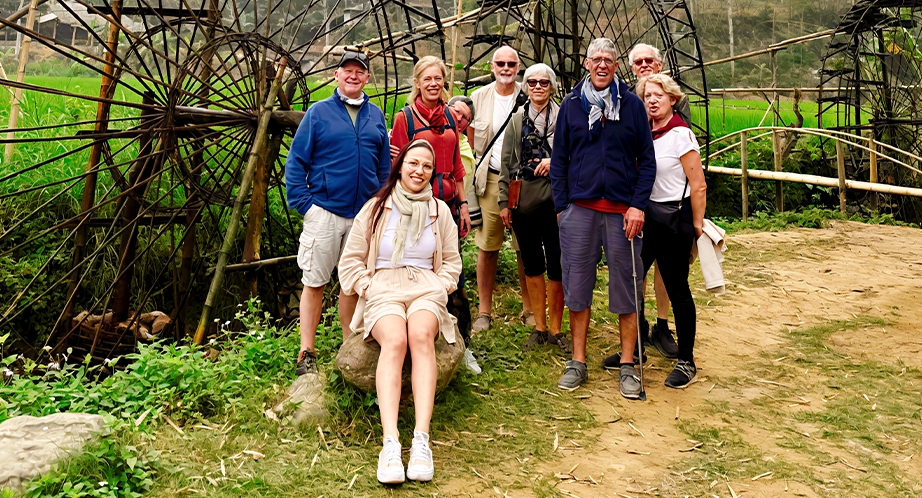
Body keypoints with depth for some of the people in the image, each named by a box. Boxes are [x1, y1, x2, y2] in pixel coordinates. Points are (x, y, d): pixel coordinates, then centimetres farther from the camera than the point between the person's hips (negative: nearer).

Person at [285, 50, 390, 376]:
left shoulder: (376, 116, 11)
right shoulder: (318, 113, 0)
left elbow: (385, 166, 14)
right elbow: (296, 162, -2)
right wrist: (303, 202, -10)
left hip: (365, 214, 4)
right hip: (325, 211, -3)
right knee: (314, 282, 0)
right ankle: (306, 353, 8)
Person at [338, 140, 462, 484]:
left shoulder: (440, 211, 16)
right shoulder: (376, 209, 10)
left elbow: (452, 263, 20)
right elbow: (351, 261, 11)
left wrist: (439, 288, 1)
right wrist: (369, 289, -5)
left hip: (426, 289, 1)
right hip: (382, 288, -1)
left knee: (421, 335, -35)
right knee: (394, 340, -35)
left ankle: (421, 438, -42)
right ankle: (390, 441, -44)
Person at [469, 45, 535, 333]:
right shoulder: (478, 98, 8)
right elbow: (471, 139, 14)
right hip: (490, 180, 2)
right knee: (487, 248, 4)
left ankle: (529, 309, 14)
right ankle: (484, 311, 12)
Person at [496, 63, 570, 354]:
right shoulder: (517, 120, 13)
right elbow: (506, 163, 12)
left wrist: (555, 160, -15)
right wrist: (504, 201, 8)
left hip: (554, 199, -3)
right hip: (523, 201, 3)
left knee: (556, 266, -3)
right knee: (532, 264, 10)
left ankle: (555, 329, 10)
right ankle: (539, 327, 20)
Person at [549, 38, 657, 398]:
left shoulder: (632, 106, 4)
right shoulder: (571, 105, 8)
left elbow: (647, 160, 4)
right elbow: (559, 160, 10)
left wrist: (638, 205, -7)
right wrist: (561, 205, 1)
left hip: (622, 210, -1)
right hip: (579, 209, 1)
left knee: (625, 290, 4)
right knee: (578, 288, 6)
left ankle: (627, 366, 14)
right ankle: (578, 363, 17)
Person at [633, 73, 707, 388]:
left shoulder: (681, 134, -12)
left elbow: (699, 186, -11)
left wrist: (696, 226, -7)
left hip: (674, 219, -6)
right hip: (645, 216, 6)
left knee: (677, 290, 2)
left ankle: (686, 362, 15)